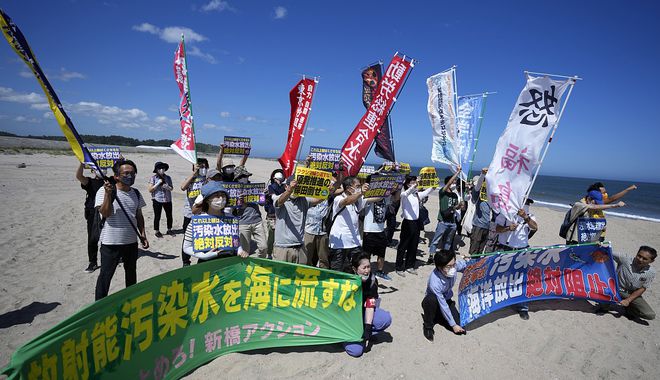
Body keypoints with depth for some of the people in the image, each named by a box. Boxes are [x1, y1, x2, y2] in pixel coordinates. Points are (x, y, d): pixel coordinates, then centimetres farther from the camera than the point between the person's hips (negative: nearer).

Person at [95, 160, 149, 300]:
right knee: (105, 276, 4)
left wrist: (143, 234, 7)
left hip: (131, 242, 6)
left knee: (131, 274, 20)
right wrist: (108, 194, -30)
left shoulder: (136, 193, 5)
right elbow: (105, 213, -21)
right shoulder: (105, 191, -12)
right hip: (111, 243, -5)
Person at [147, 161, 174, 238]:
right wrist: (158, 183, -15)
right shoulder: (153, 178, -3)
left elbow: (171, 188, 11)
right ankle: (157, 231, 15)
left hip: (167, 200, 3)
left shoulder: (168, 177, 7)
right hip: (157, 200, -3)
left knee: (169, 215, 7)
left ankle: (169, 230, 22)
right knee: (157, 216, 2)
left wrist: (168, 187, -11)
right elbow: (150, 190, -7)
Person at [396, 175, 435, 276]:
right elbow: (406, 193, -33)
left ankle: (409, 266, 27)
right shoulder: (404, 194, -11)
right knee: (403, 246, 2)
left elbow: (426, 192, 3)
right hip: (407, 222, -7)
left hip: (416, 222, 7)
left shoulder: (417, 194, 9)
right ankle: (399, 268, 12)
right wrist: (415, 185, -49)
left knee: (413, 246, 14)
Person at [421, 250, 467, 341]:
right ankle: (428, 326, -13)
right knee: (432, 299, -41)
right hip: (434, 302, -4)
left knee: (461, 329, -13)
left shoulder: (455, 264, -27)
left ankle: (437, 317, 16)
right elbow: (443, 305, -27)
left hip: (446, 300, 5)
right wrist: (453, 325, -20)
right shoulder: (434, 282, -37)